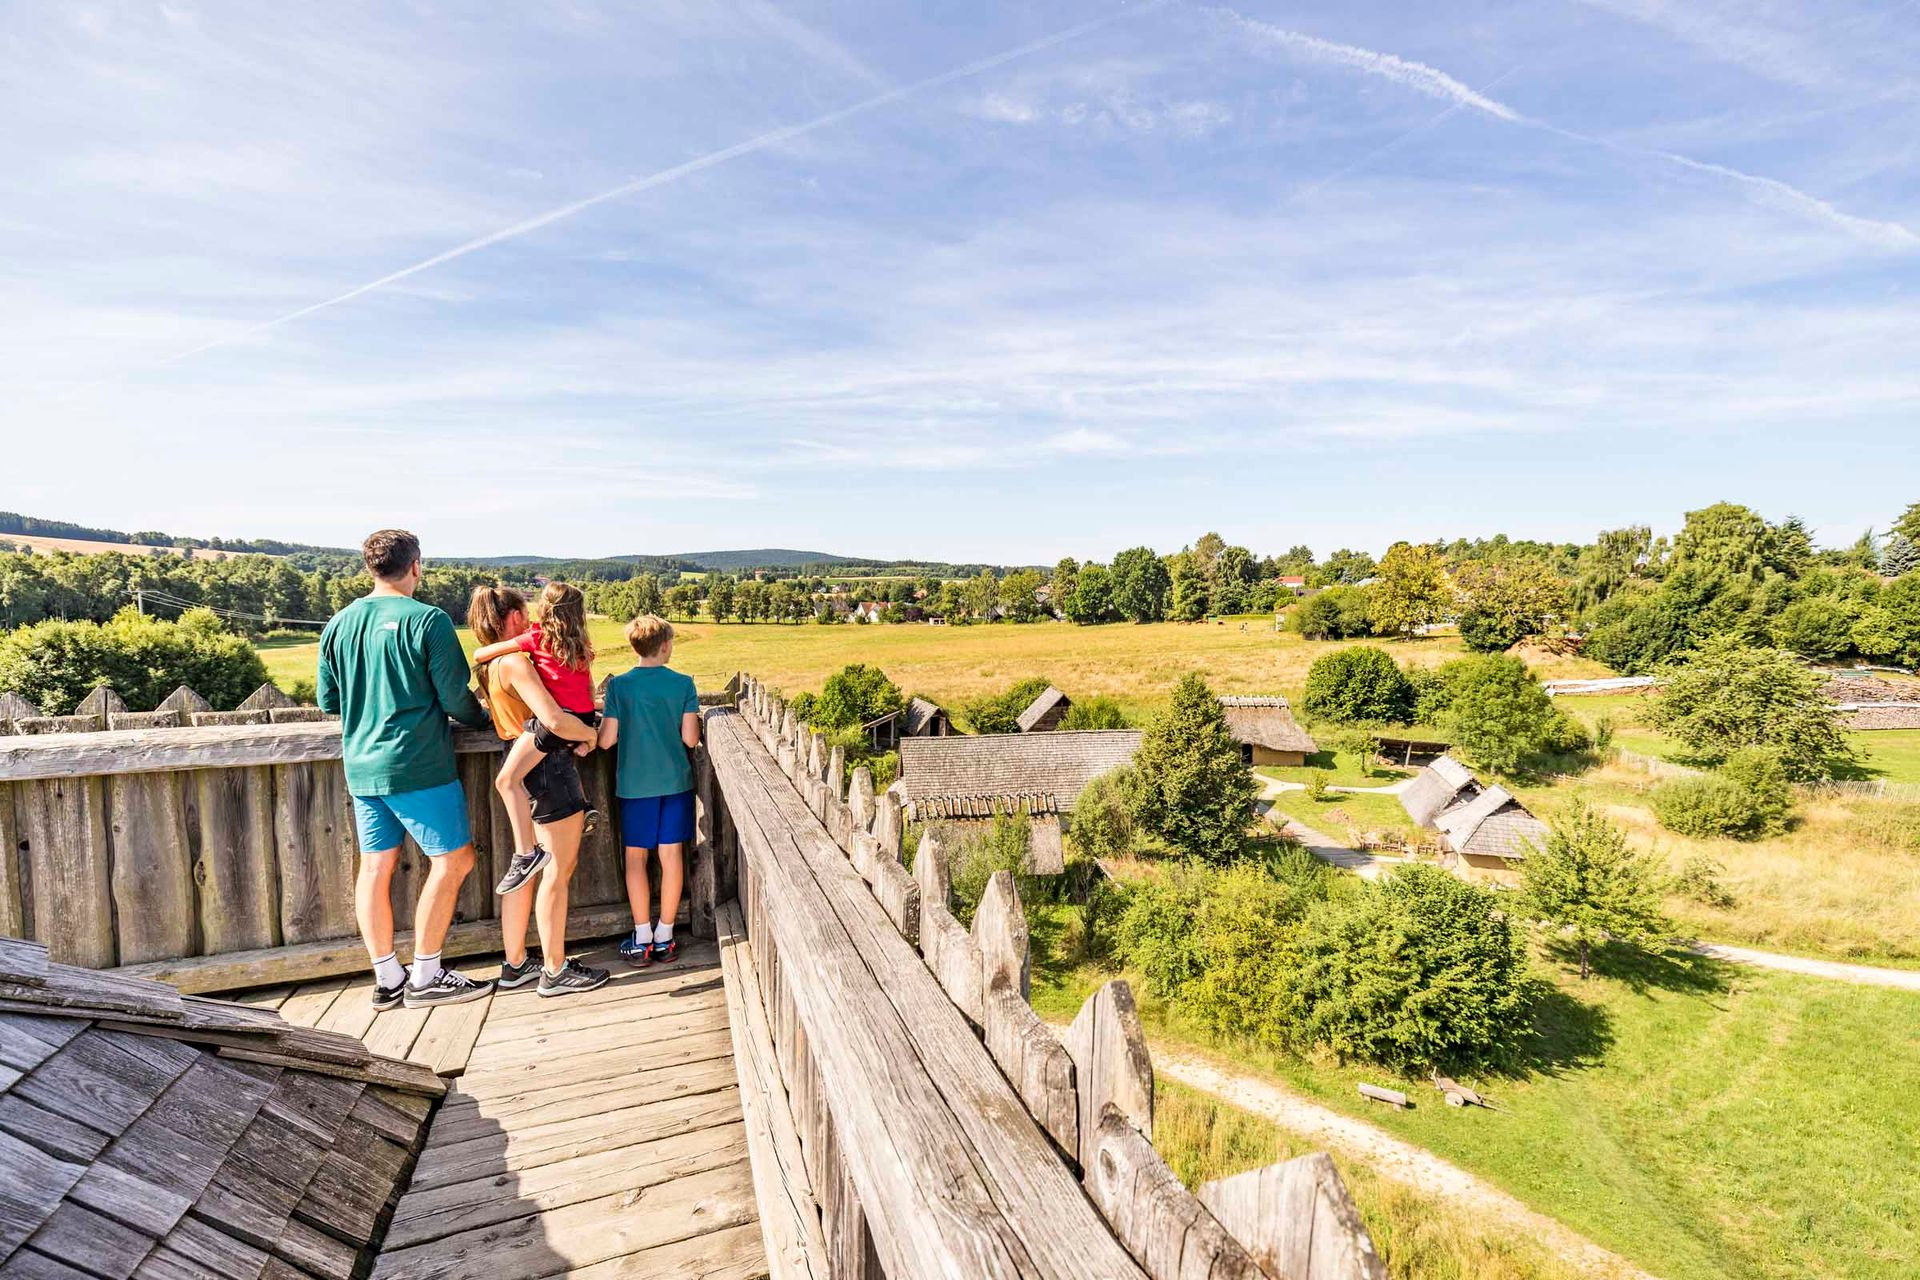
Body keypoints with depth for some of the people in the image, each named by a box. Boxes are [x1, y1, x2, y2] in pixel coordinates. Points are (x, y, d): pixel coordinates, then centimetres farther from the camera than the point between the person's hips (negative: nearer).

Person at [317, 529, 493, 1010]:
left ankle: (387, 979, 21)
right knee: (453, 859, 4)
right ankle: (425, 977, 10)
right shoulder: (428, 620, -13)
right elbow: (455, 696, -12)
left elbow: (327, 700, 13)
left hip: (361, 766, 7)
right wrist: (480, 718, 9)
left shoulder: (339, 623, 6)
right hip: (417, 766, -7)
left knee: (376, 867, 11)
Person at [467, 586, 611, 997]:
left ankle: (515, 964, 28)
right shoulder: (515, 662, -19)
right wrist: (590, 734, -10)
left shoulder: (490, 665, 9)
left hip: (523, 770, 10)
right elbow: (555, 720, -28)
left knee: (527, 869, 18)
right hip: (549, 767, -10)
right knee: (559, 871, 1)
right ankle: (556, 971, 12)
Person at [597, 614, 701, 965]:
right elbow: (690, 739, -6)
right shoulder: (683, 684, -6)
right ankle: (664, 937, 15)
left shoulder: (619, 685, -6)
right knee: (671, 856, 8)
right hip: (674, 781, 0)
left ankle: (642, 939, 15)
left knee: (635, 857, 10)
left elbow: (605, 740, -6)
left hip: (634, 784, 0)